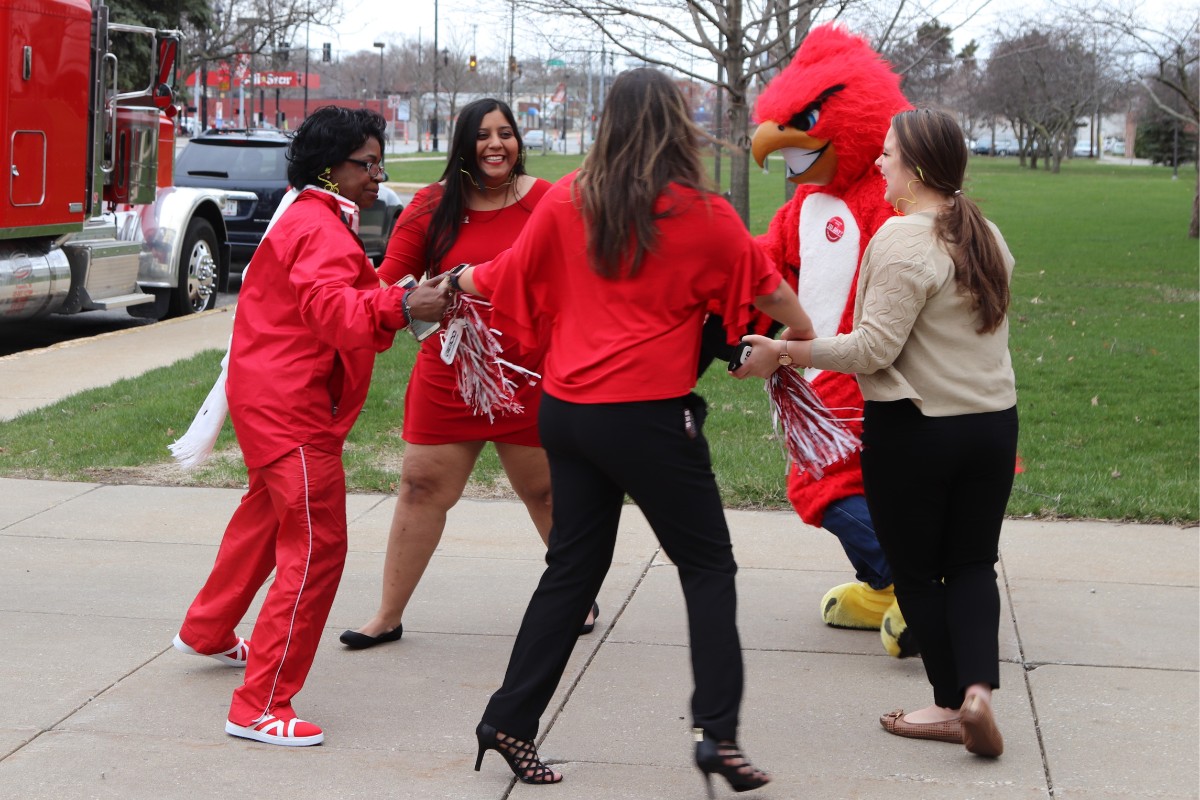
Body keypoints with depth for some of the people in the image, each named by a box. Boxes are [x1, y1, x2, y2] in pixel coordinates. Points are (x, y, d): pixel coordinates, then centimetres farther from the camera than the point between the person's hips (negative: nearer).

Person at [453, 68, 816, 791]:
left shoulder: (566, 201, 2)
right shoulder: (703, 214, -6)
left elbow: (509, 275, 13)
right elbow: (768, 290, 6)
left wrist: (454, 281, 34)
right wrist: (811, 339, 25)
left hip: (568, 408, 4)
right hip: (651, 414, -4)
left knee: (574, 567, 16)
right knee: (708, 566, 9)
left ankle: (510, 720, 18)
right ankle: (719, 733, 1)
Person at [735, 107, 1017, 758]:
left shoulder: (903, 239, -17)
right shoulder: (985, 236, 8)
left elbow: (874, 347, -20)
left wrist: (785, 352, -14)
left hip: (913, 432, -7)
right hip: (994, 424, 7)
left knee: (916, 572, 9)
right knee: (972, 564, 15)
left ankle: (951, 703, 14)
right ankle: (978, 689, -3)